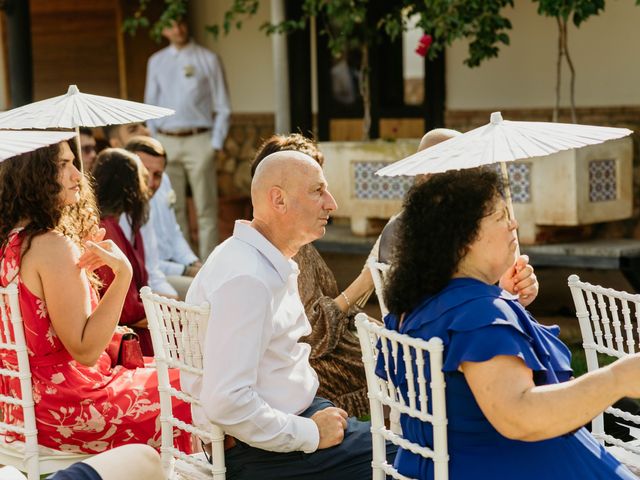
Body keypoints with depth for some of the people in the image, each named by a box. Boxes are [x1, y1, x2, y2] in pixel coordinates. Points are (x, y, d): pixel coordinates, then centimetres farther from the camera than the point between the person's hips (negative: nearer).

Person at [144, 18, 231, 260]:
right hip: (166, 142, 3)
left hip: (198, 140, -3)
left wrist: (215, 144, -6)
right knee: (173, 208, 5)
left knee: (206, 208, -3)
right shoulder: (156, 62, 10)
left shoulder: (208, 60, 2)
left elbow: (222, 108, 2)